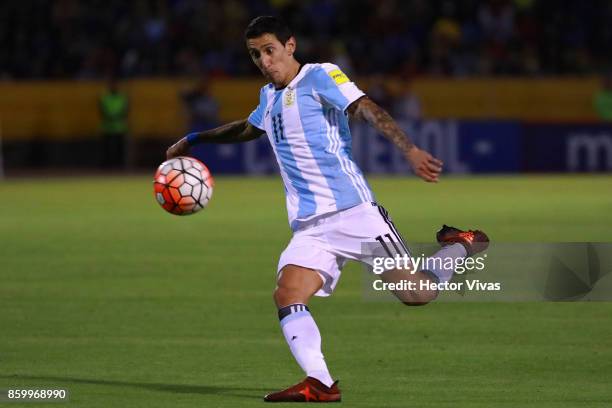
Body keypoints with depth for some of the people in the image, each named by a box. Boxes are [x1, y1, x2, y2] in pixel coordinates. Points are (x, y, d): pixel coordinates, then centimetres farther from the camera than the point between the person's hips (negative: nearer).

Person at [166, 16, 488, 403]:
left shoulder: (321, 77, -3)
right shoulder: (270, 97, 19)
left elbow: (369, 110, -17)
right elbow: (246, 128, 43)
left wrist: (411, 150, -32)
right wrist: (194, 140, 48)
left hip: (354, 211, -6)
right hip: (310, 227, 6)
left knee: (416, 293, -9)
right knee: (287, 297, -18)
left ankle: (459, 246, 20)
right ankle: (320, 384, -21)